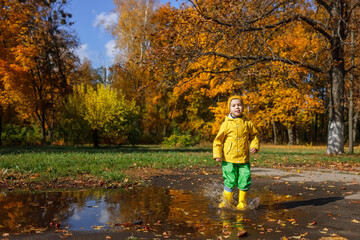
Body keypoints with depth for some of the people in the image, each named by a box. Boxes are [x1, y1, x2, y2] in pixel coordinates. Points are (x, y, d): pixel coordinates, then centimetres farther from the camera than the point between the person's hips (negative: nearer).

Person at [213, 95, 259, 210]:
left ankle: (242, 203, 21)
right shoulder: (226, 124, -1)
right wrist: (217, 154, -7)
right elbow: (218, 140, 1)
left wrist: (255, 146, 4)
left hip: (244, 159, 2)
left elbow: (254, 135, 22)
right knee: (230, 181, 2)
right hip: (229, 159, -2)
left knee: (245, 181, 2)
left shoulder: (247, 124, 6)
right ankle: (226, 202, 21)